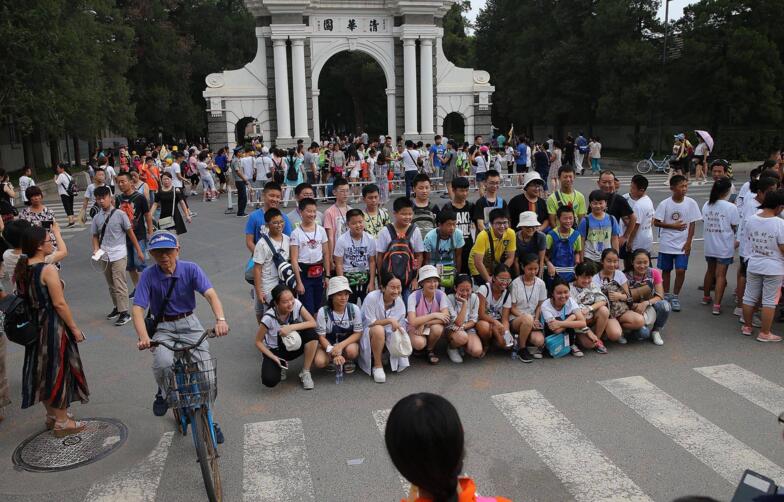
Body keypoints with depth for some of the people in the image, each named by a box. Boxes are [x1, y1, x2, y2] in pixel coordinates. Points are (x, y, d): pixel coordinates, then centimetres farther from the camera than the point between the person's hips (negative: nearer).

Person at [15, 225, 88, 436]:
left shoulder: (21, 268, 3)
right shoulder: (48, 270, -21)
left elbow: (22, 297, 8)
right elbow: (59, 303, -21)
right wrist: (75, 328, -14)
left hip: (33, 325, 8)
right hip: (52, 325, -8)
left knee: (43, 369, 19)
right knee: (59, 370, 5)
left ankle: (52, 415, 35)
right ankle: (62, 423, 15)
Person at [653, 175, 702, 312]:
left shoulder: (691, 203, -5)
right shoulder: (664, 204, -8)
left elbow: (692, 224, -2)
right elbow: (656, 222, -5)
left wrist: (688, 242, -6)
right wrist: (673, 226, -14)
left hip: (682, 244, 0)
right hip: (666, 243, 0)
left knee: (680, 270, -7)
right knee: (666, 270, 11)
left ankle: (675, 296, 11)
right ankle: (666, 295, 28)